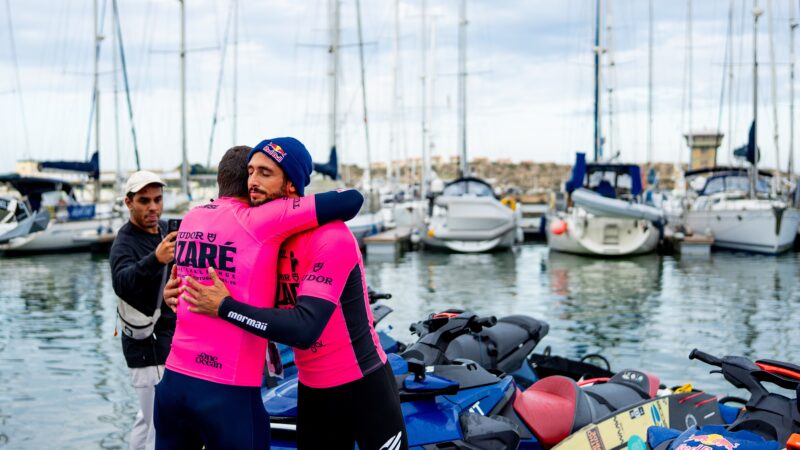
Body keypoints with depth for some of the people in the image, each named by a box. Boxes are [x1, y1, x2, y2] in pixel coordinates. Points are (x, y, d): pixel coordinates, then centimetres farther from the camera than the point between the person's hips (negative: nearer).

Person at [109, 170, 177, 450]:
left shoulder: (164, 230, 7)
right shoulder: (124, 245, -18)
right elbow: (122, 283, -39)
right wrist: (155, 259, -57)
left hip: (169, 343, 8)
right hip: (150, 347, -8)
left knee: (148, 420, 20)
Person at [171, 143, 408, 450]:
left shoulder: (331, 237, -22)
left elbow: (305, 329, -31)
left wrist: (224, 307, -27)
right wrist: (184, 293, -7)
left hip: (363, 386, -6)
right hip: (311, 389, 7)